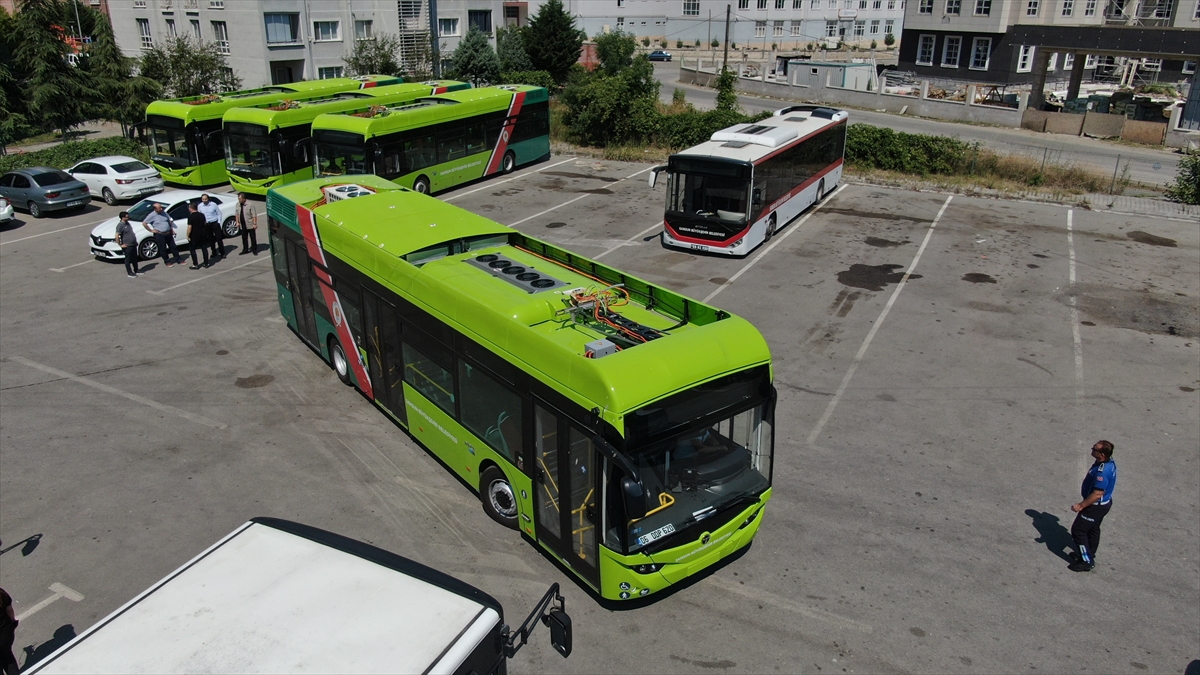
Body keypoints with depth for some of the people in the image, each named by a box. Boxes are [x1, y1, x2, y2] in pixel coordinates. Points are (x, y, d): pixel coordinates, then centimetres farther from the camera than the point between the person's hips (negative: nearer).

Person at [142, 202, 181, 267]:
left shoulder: (164, 213, 6)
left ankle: (178, 260, 20)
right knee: (163, 249, 4)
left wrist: (172, 229, 12)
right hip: (159, 235, -5)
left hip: (168, 233, 5)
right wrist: (151, 230, -10)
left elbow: (170, 221, 19)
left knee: (173, 247, 11)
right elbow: (144, 223, -11)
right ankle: (167, 261, 16)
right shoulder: (152, 215, -11)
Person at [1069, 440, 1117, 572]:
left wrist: (1081, 506, -24)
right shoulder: (1110, 462, -5)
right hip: (1104, 502, 10)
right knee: (1093, 529, 26)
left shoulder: (1102, 472, -36)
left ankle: (1087, 561, 12)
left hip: (1096, 506, -10)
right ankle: (1089, 555, 44)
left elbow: (1097, 494, -32)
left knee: (1078, 530, 2)